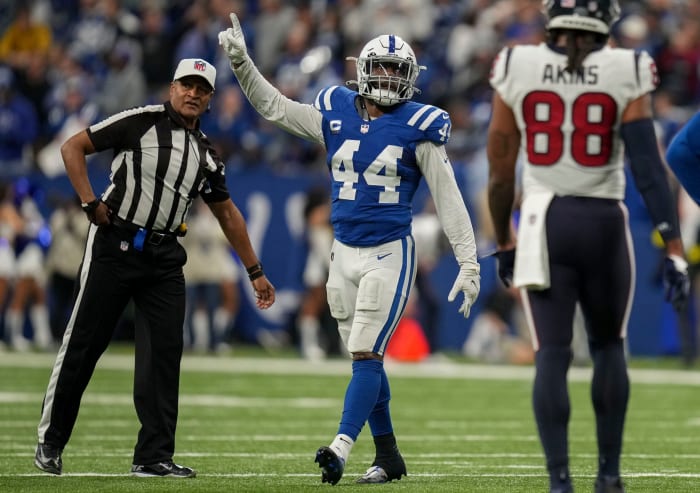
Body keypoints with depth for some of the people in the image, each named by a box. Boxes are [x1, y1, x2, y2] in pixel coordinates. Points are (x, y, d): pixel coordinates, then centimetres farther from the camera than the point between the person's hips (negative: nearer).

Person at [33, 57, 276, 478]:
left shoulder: (206, 154, 13)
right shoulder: (141, 122, -5)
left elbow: (228, 214, 22)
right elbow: (73, 148, -4)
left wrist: (255, 271, 24)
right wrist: (91, 203, -12)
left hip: (163, 257, 5)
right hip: (114, 248, -5)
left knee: (164, 351, -3)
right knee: (83, 344, 1)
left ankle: (154, 456, 2)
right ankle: (50, 441, 13)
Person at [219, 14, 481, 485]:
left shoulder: (418, 128, -6)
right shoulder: (336, 114, 5)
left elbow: (449, 198, -4)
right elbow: (274, 106, 17)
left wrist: (469, 263, -7)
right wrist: (242, 61, 8)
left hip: (390, 253, -5)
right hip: (344, 253, 5)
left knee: (366, 354, -14)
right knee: (366, 358, 10)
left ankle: (341, 447, -24)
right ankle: (388, 456, 19)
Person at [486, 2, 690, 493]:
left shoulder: (516, 70, -2)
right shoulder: (625, 74, -7)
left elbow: (501, 172, 4)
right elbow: (648, 167, -11)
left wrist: (504, 241, 18)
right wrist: (674, 250, -9)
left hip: (544, 223, 0)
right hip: (604, 223, 0)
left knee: (552, 354, 2)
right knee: (608, 346, 19)